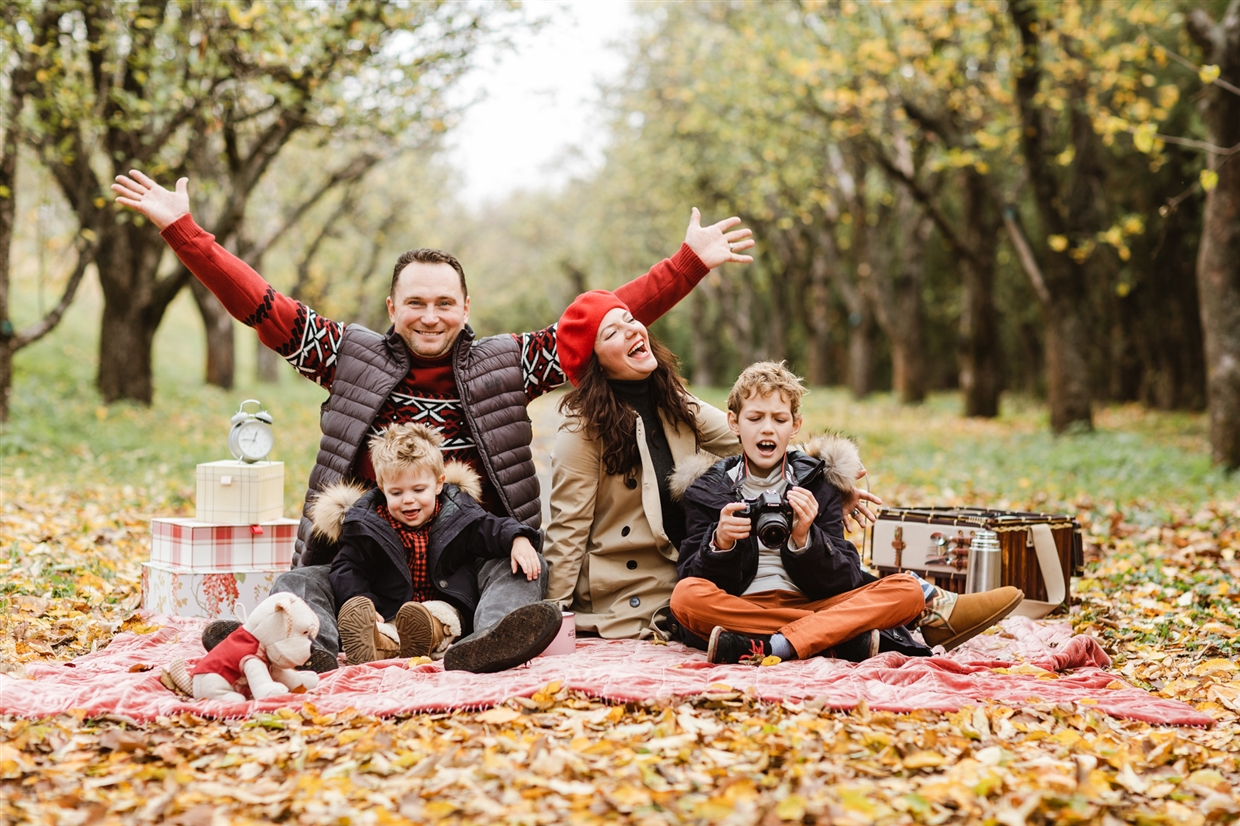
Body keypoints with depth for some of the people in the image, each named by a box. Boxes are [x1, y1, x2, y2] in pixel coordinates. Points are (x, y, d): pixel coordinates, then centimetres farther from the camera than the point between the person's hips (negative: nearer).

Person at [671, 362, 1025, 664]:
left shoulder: (818, 484, 11)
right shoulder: (710, 491, 9)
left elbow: (843, 582, 2)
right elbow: (694, 578, 0)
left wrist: (804, 539, -17)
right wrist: (720, 544, -20)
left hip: (816, 604, 1)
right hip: (742, 609, -1)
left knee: (905, 589, -19)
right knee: (686, 595, -34)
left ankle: (772, 648, -39)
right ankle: (861, 637, -31)